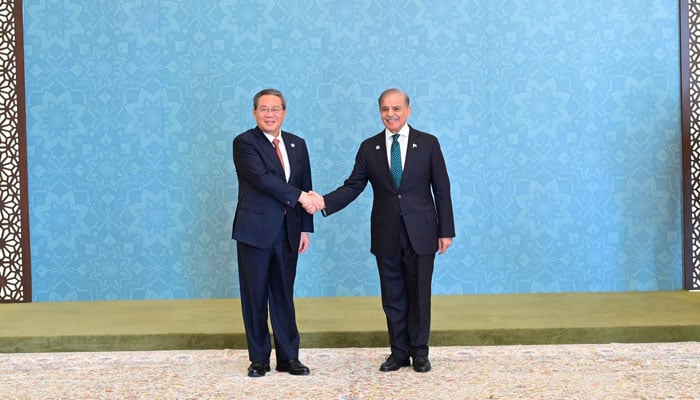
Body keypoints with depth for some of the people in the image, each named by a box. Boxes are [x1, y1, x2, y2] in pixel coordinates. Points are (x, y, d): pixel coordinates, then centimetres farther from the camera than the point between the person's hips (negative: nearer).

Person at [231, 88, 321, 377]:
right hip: (255, 231, -4)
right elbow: (262, 178, -19)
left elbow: (306, 188, 12)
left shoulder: (298, 144, 11)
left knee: (284, 296, 10)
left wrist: (305, 228, 7)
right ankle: (259, 358, 16)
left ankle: (288, 357, 18)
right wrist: (298, 196, -19)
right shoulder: (244, 143, -5)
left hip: (287, 232, 4)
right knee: (255, 296, 5)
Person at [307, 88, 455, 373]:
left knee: (419, 294, 6)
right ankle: (399, 352, 22)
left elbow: (441, 189, 0)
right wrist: (324, 202, -14)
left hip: (420, 233, -2)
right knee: (392, 297, 9)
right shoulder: (369, 148, 4)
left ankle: (419, 351, 22)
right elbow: (353, 186, 2)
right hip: (386, 236, 2)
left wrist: (446, 230, -2)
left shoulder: (428, 143, -1)